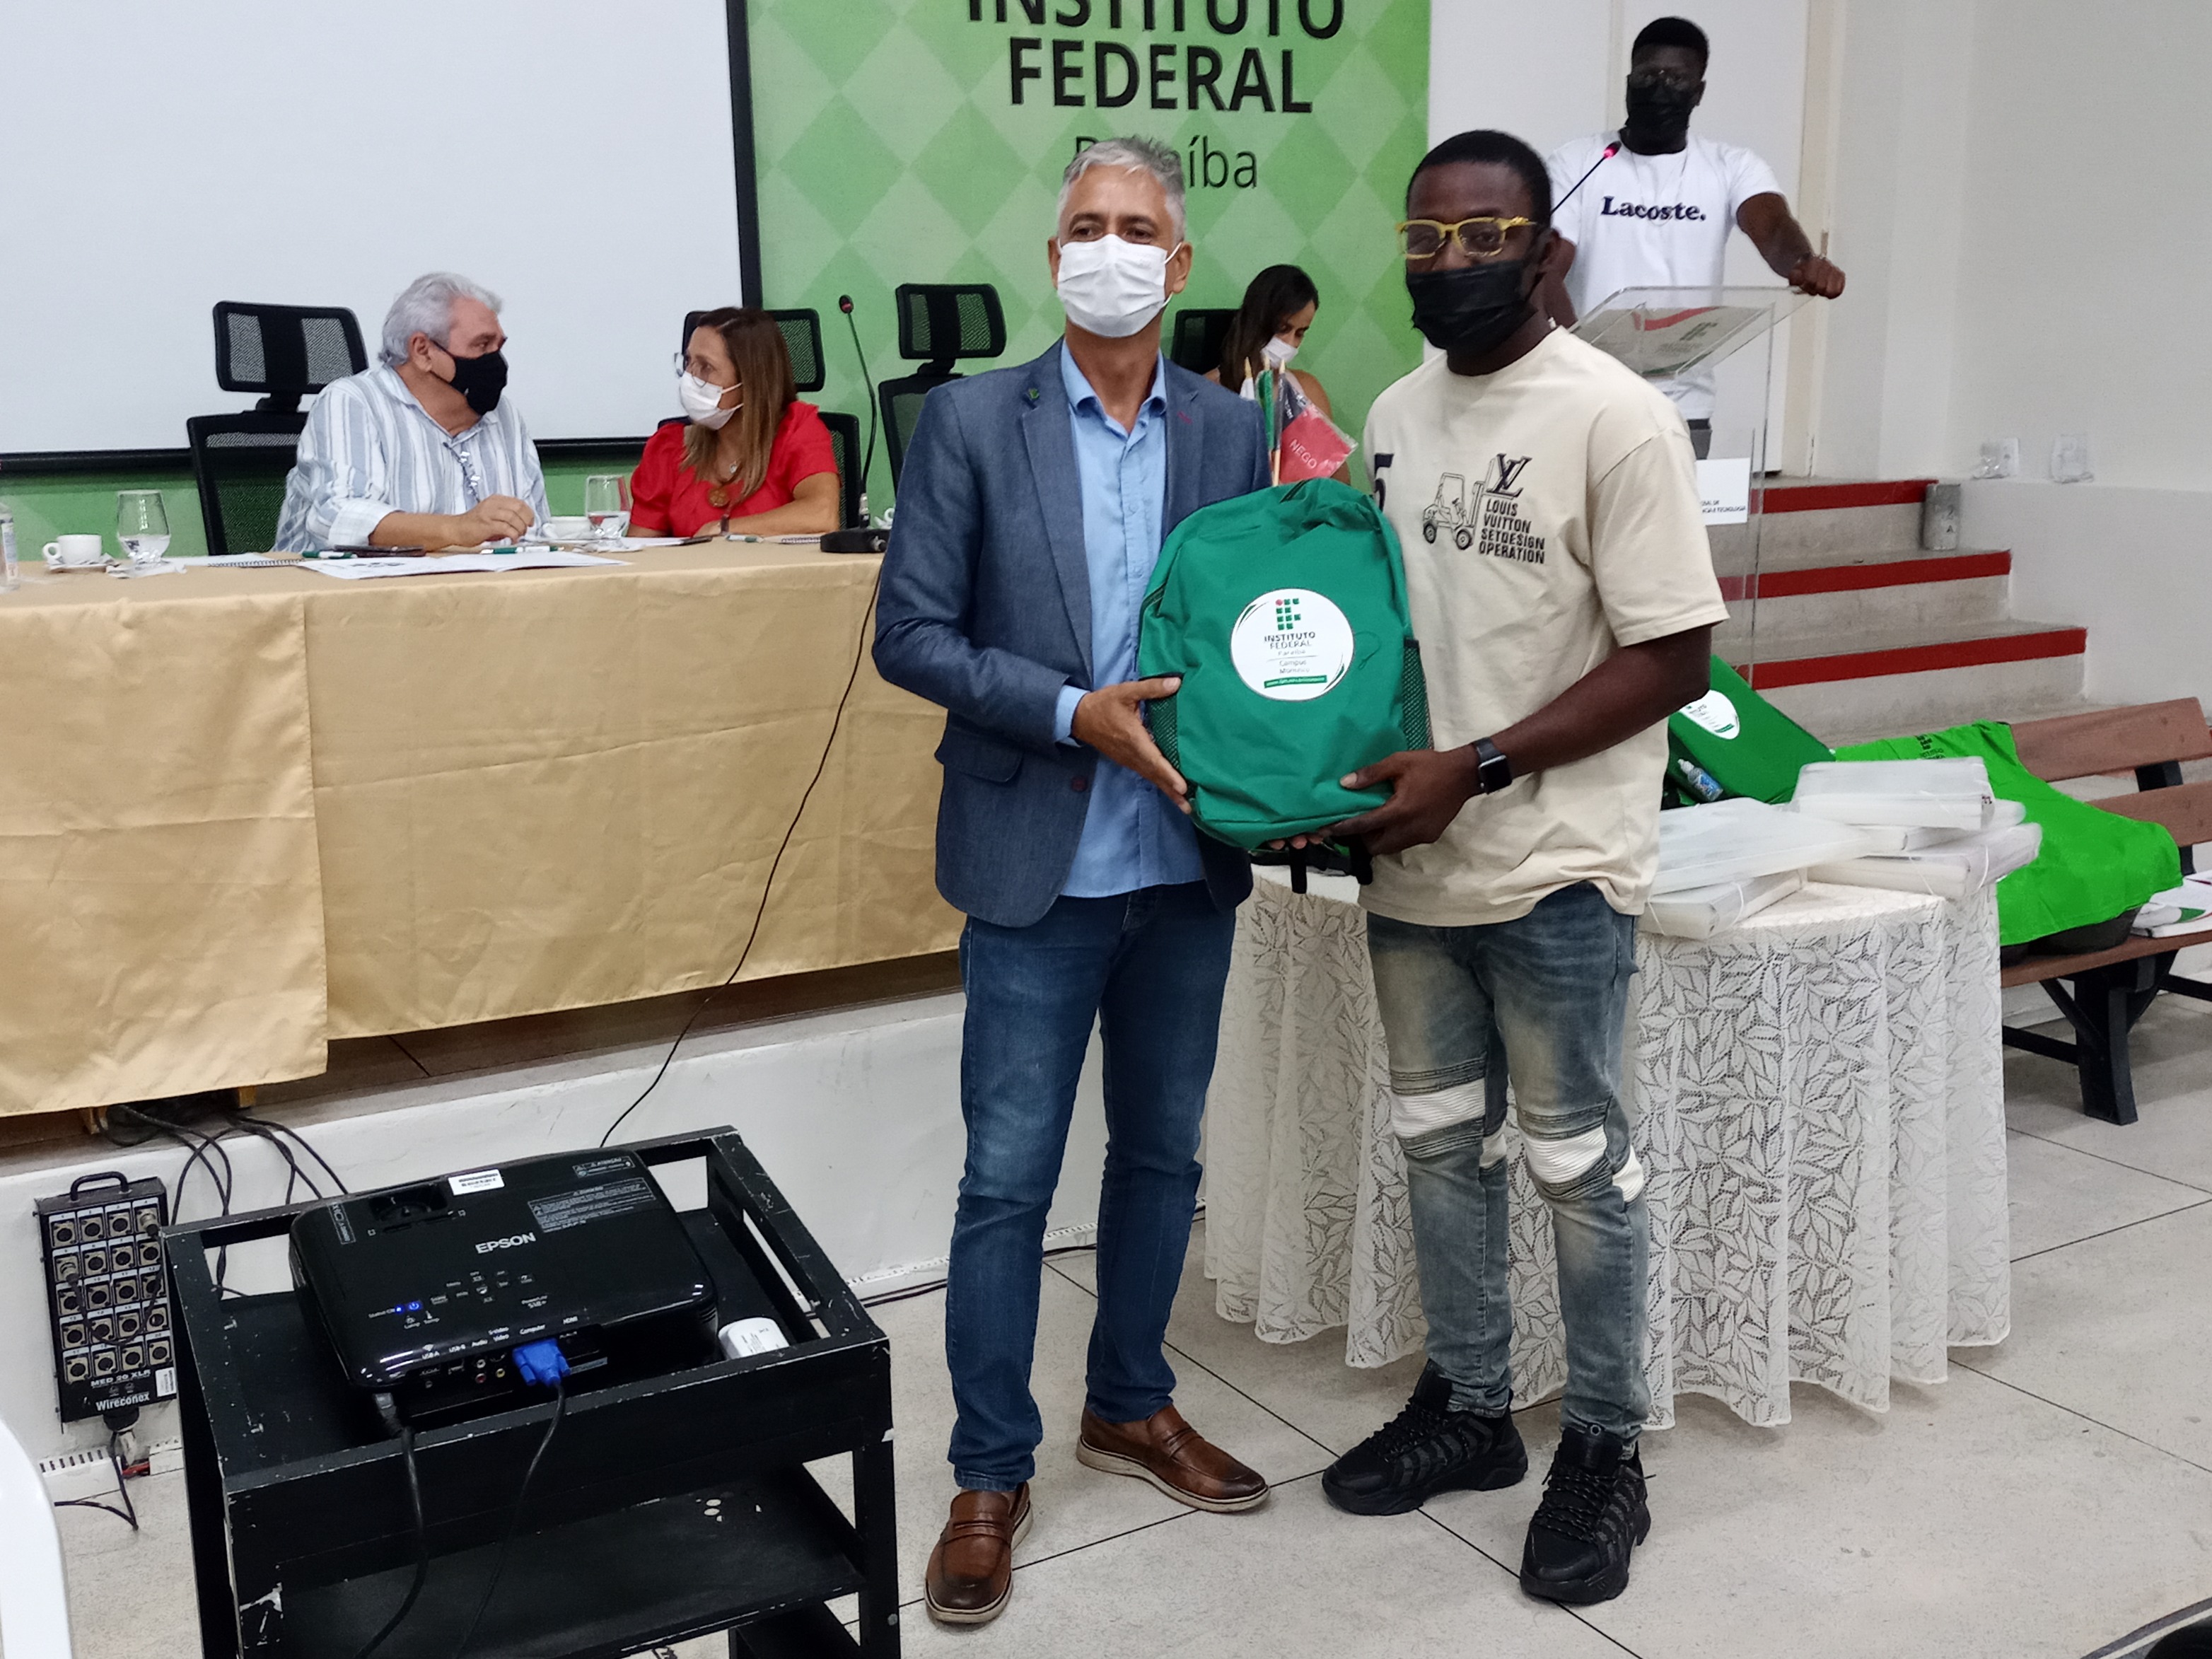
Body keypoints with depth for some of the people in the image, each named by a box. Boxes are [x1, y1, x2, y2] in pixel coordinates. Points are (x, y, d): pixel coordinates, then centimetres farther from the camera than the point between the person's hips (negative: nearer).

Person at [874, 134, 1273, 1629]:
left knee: (1162, 1153, 16)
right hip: (1037, 864, -3)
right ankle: (992, 1474, 19)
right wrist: (1073, 714, -18)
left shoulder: (1234, 432, 5)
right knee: (1011, 1176, 4)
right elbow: (912, 635, -7)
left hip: (1187, 862, 4)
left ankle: (1131, 1404, 36)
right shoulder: (972, 421, -4)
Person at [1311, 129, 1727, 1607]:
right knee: (1441, 1140, 16)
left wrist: (1474, 768, -21)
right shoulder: (1395, 416, 7)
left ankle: (1607, 1448, 24)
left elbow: (1673, 659, -15)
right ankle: (1470, 1404, 34)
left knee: (1578, 1161, 7)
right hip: (1412, 859, 7)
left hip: (1556, 867, -6)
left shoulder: (1617, 418, -14)